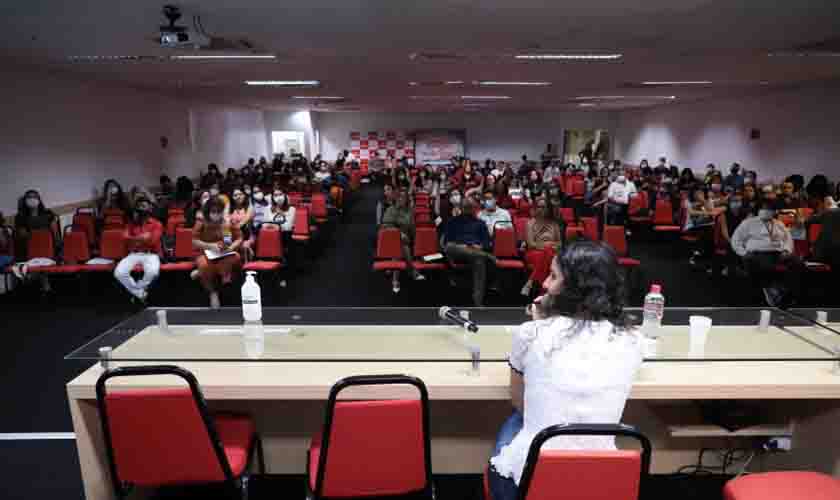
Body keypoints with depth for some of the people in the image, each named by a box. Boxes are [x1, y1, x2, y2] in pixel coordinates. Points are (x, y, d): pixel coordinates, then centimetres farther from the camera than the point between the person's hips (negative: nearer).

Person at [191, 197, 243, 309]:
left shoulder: (229, 222, -1)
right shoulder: (201, 223, -5)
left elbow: (239, 239, 1)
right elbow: (194, 242, -10)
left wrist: (231, 247, -19)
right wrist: (211, 246, -23)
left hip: (226, 255, 2)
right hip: (207, 254, -1)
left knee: (236, 258, -32)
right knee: (205, 266, -36)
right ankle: (213, 293, -8)